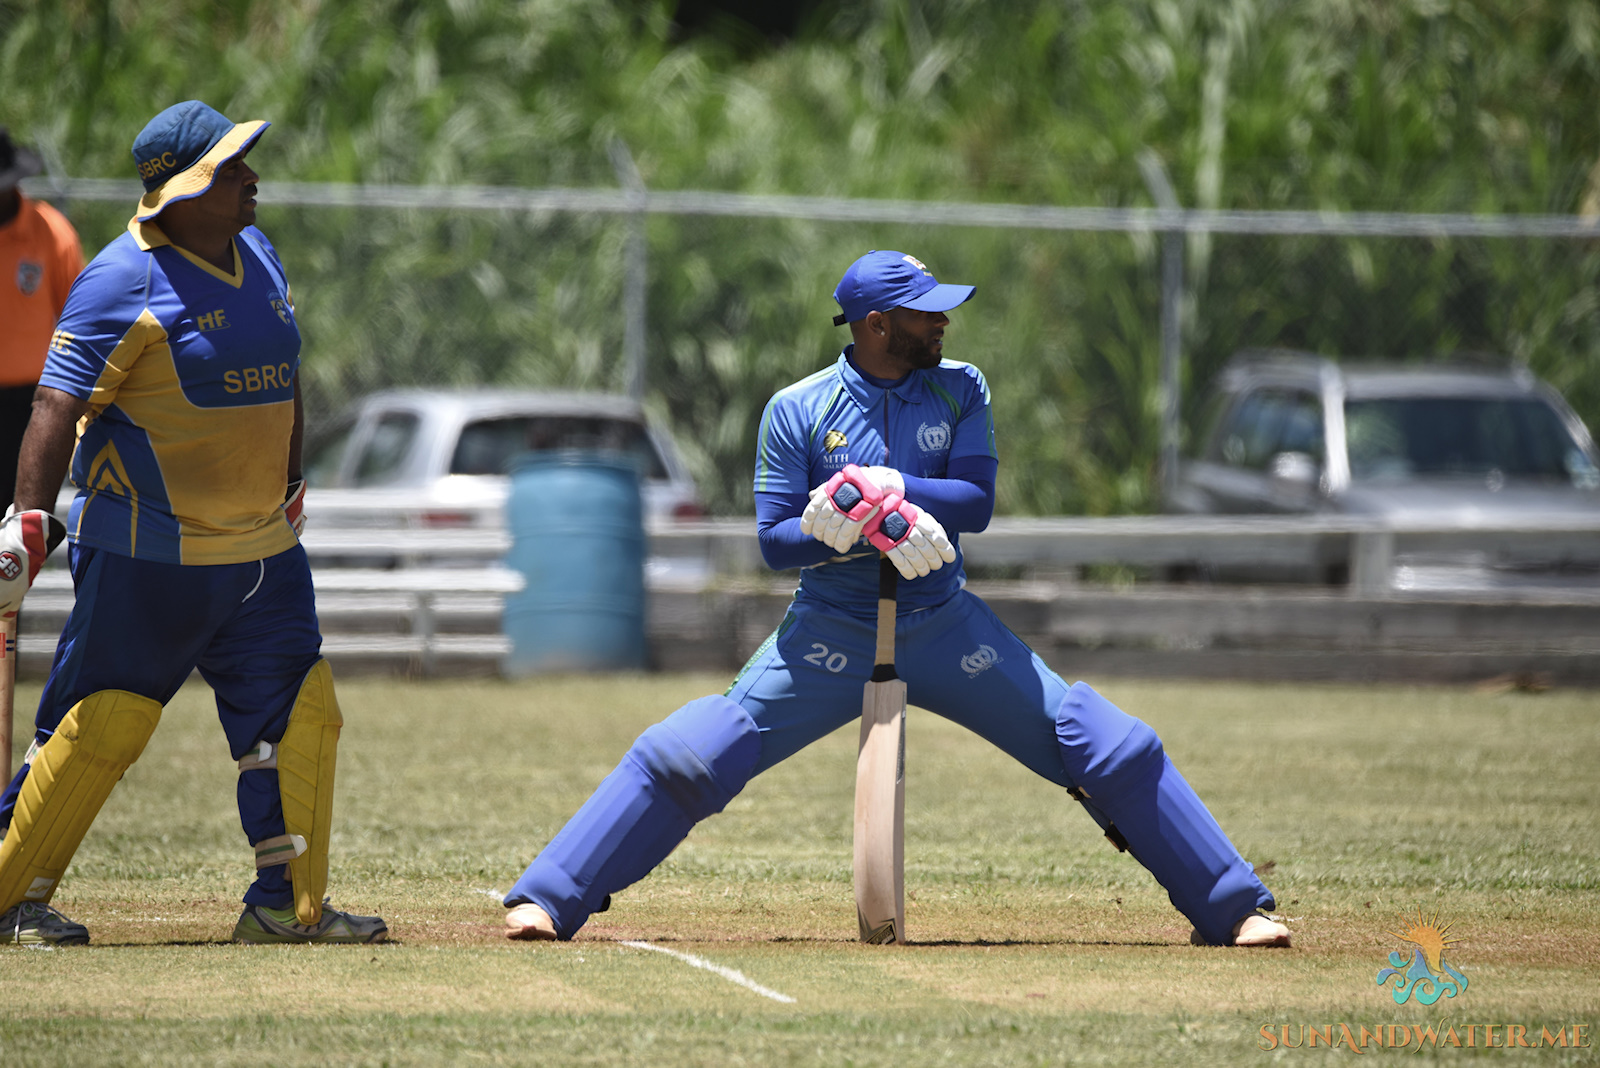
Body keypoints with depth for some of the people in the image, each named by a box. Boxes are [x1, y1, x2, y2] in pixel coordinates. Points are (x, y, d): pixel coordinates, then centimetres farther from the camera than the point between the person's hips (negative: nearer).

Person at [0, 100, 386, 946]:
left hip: (261, 549, 8)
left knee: (300, 710, 3)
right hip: (148, 555, -8)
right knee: (103, 724, -7)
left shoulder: (258, 257, 9)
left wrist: (290, 487, 22)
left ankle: (287, 905, 9)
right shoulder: (125, 282, -15)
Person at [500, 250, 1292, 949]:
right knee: (682, 756, -14)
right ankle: (547, 901, -5)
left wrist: (880, 490, -23)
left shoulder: (960, 391, 0)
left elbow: (976, 502, -11)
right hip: (830, 635, -2)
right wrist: (870, 526, -26)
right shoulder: (797, 411, -6)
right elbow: (774, 540, -10)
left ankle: (1233, 908, 5)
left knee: (1115, 750, -5)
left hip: (946, 629, 2)